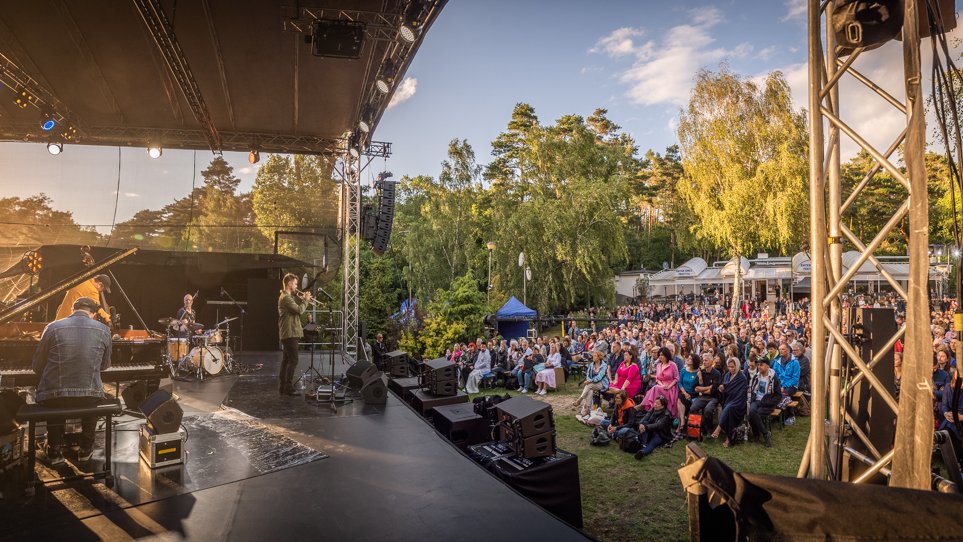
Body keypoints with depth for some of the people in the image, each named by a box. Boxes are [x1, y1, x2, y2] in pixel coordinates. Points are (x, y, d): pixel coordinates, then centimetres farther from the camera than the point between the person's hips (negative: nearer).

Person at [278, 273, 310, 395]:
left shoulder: (290, 296, 17)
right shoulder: (286, 297, -16)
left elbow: (297, 305, 17)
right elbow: (300, 310, -22)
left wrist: (303, 298, 3)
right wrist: (306, 300, -8)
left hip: (288, 333, 11)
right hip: (290, 333, -11)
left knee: (286, 360, 13)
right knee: (293, 360, -8)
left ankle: (282, 386, 18)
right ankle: (288, 387, -6)